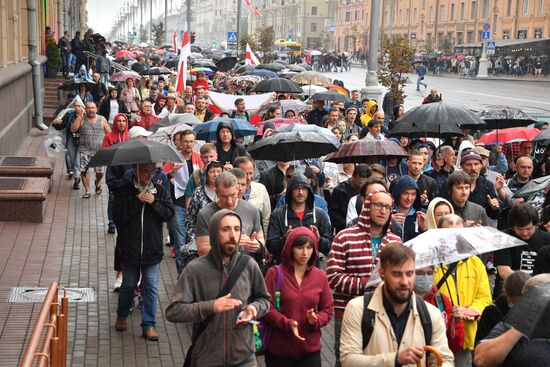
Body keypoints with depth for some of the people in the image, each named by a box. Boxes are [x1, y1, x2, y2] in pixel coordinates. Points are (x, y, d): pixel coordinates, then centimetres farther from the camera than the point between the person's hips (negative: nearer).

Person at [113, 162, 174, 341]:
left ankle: (148, 325, 12)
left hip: (153, 250, 1)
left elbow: (169, 214, -4)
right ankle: (122, 316, 36)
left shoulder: (160, 191, 4)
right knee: (128, 284, 12)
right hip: (129, 249, -1)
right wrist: (136, 201, -19)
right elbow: (118, 216, -13)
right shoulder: (124, 191, -4)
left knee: (151, 287, 3)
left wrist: (154, 203, -17)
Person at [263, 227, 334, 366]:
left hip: (310, 350, 3)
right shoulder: (274, 273, -4)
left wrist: (315, 320, -12)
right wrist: (287, 324, -23)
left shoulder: (320, 276, 6)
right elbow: (267, 307, -9)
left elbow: (327, 309, 8)